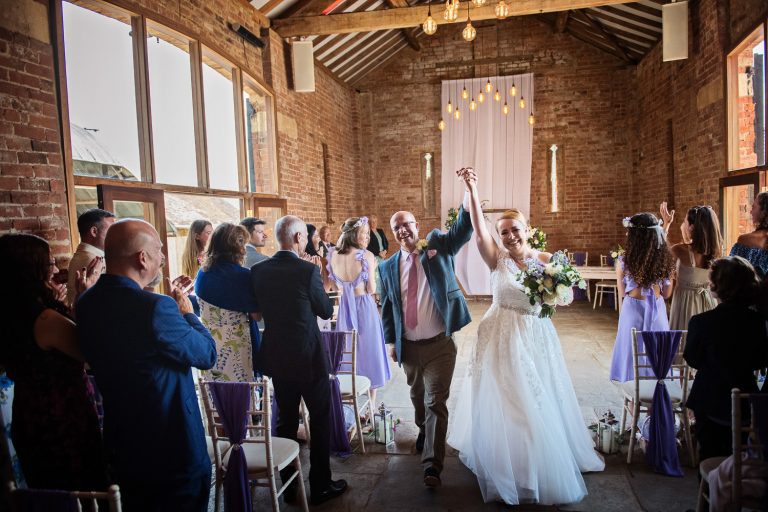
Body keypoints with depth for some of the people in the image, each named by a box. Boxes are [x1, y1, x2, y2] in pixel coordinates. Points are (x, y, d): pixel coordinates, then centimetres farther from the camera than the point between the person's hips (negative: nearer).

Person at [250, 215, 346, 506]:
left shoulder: (258, 271, -3)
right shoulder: (308, 270, -18)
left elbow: (260, 308, 9)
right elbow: (327, 312, -7)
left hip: (277, 358, 5)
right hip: (308, 357, -5)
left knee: (286, 421, 17)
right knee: (321, 421, 11)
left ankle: (288, 486, 28)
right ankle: (320, 487, 21)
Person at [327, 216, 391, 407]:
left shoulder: (333, 255, -3)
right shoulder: (366, 256, -16)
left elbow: (337, 284, 5)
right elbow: (371, 289, -13)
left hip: (345, 307, 4)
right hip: (364, 307, -4)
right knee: (369, 352, 9)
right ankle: (370, 407, 17)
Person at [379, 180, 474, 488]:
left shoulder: (438, 246, -1)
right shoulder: (389, 267, 4)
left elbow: (463, 228, -17)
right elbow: (387, 307, 9)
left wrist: (469, 189, -30)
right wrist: (390, 342, 6)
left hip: (439, 345, -3)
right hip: (408, 346, 4)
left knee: (436, 402, -4)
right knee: (417, 398, 22)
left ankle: (432, 465, 0)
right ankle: (424, 433, 49)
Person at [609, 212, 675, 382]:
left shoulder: (624, 262, -14)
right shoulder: (665, 260, -7)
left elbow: (622, 294, -2)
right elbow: (667, 293, 5)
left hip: (633, 309, -2)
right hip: (657, 311, 2)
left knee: (633, 350, 10)